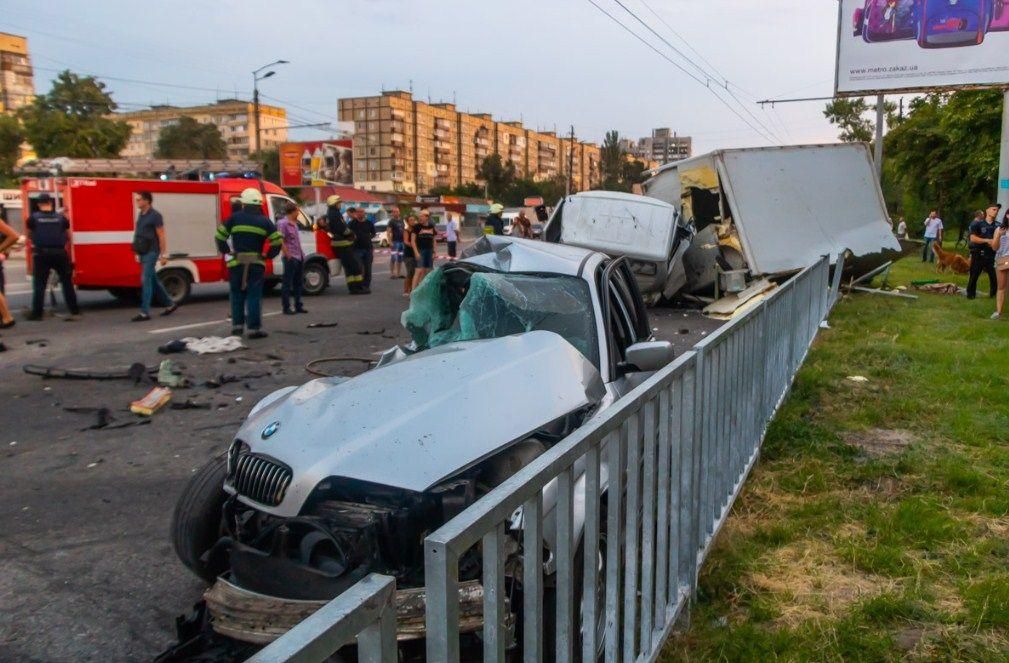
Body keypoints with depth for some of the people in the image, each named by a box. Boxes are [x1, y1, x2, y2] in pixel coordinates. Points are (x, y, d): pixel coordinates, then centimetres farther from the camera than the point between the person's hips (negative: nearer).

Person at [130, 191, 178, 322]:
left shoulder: (155, 215, -11)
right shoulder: (141, 215, 13)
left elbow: (161, 236, -13)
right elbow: (139, 236, 17)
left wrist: (163, 255, -15)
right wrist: (138, 253, 17)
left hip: (151, 253, -9)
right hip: (144, 253, 9)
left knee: (146, 281, -10)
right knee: (154, 281, 14)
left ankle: (145, 313, -8)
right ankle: (170, 304, 26)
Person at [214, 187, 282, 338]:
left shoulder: (235, 218, 1)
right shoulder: (264, 221, 1)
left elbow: (219, 236, 0)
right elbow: (278, 241, -6)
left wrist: (226, 251, 12)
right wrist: (268, 255, 7)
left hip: (236, 263, 1)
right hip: (256, 263, -1)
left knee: (237, 295, 14)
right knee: (254, 296, 0)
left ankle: (237, 326, 17)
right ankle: (254, 328, -3)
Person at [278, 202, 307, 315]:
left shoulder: (294, 223, 15)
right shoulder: (283, 223, -11)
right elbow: (281, 241, -18)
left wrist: (301, 254, 14)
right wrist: (288, 255, -19)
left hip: (299, 257, 9)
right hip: (291, 258, -9)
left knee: (298, 283, 13)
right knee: (287, 283, -2)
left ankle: (298, 306, 21)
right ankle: (286, 308, 2)